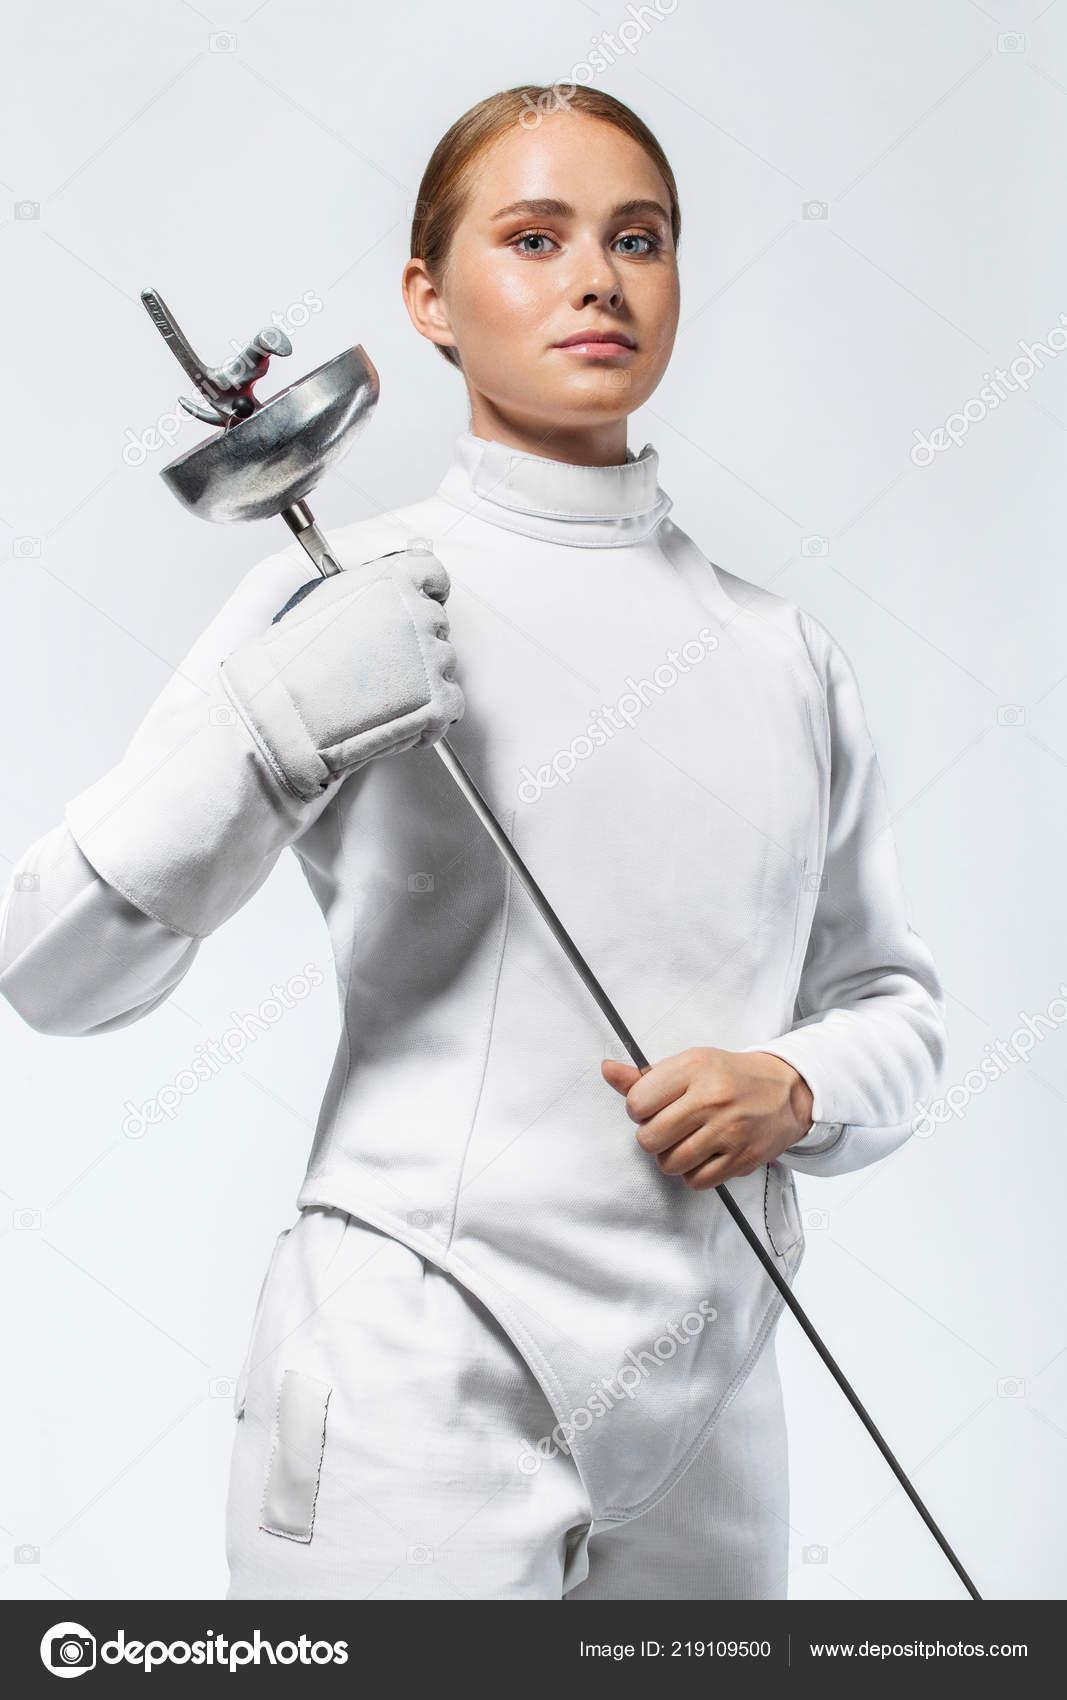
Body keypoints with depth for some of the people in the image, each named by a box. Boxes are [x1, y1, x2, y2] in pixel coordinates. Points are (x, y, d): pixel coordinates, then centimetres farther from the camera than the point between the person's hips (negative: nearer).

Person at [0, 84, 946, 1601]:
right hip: (418, 1375, -4)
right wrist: (281, 729, -23)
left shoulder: (781, 649, 7)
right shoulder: (340, 601, -5)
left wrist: (792, 1088, -7)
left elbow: (895, 1003, 14)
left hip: (706, 1404, 4)